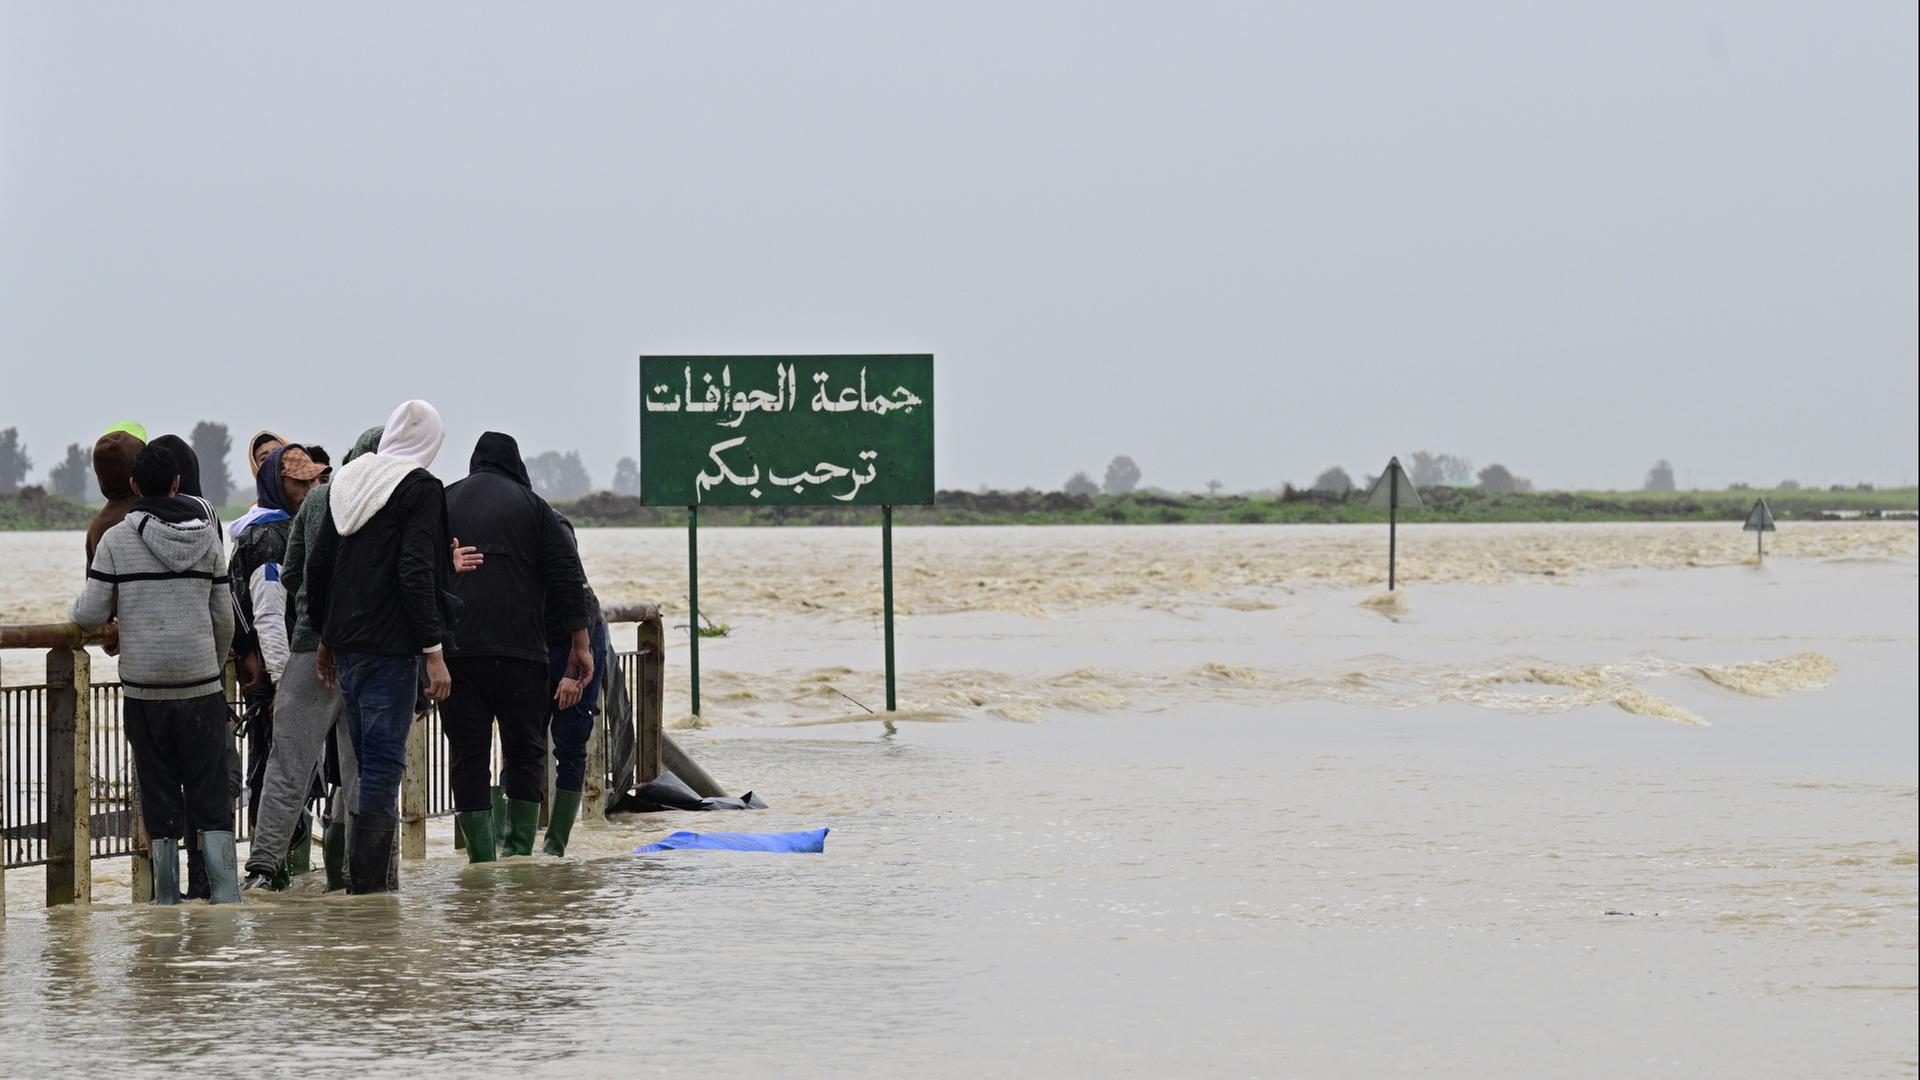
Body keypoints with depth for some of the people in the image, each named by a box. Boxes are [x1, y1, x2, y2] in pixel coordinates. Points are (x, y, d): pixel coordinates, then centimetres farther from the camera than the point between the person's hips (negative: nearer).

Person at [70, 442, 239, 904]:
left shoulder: (116, 539, -3)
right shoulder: (207, 536, 5)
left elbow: (91, 616, -6)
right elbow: (224, 619, 8)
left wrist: (79, 604, 17)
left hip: (144, 688, -1)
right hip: (200, 684, 1)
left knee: (159, 798, 5)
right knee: (212, 796, 4)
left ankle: (167, 900, 7)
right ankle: (225, 895, -5)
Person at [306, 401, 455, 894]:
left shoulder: (346, 480, 13)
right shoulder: (420, 488, -8)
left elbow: (317, 566, 14)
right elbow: (416, 573, -17)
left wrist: (325, 638, 22)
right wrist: (434, 651, -15)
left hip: (344, 644, 7)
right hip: (390, 645, -7)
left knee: (368, 761, 16)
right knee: (383, 763, -5)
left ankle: (359, 876, 18)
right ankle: (369, 884, -7)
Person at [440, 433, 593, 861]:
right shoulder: (530, 505, 8)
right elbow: (567, 577, 3)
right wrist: (580, 644, 7)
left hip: (452, 649, 2)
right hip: (518, 649, -2)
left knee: (467, 755, 4)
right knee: (525, 749, 10)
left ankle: (482, 861, 1)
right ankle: (519, 851, 2)